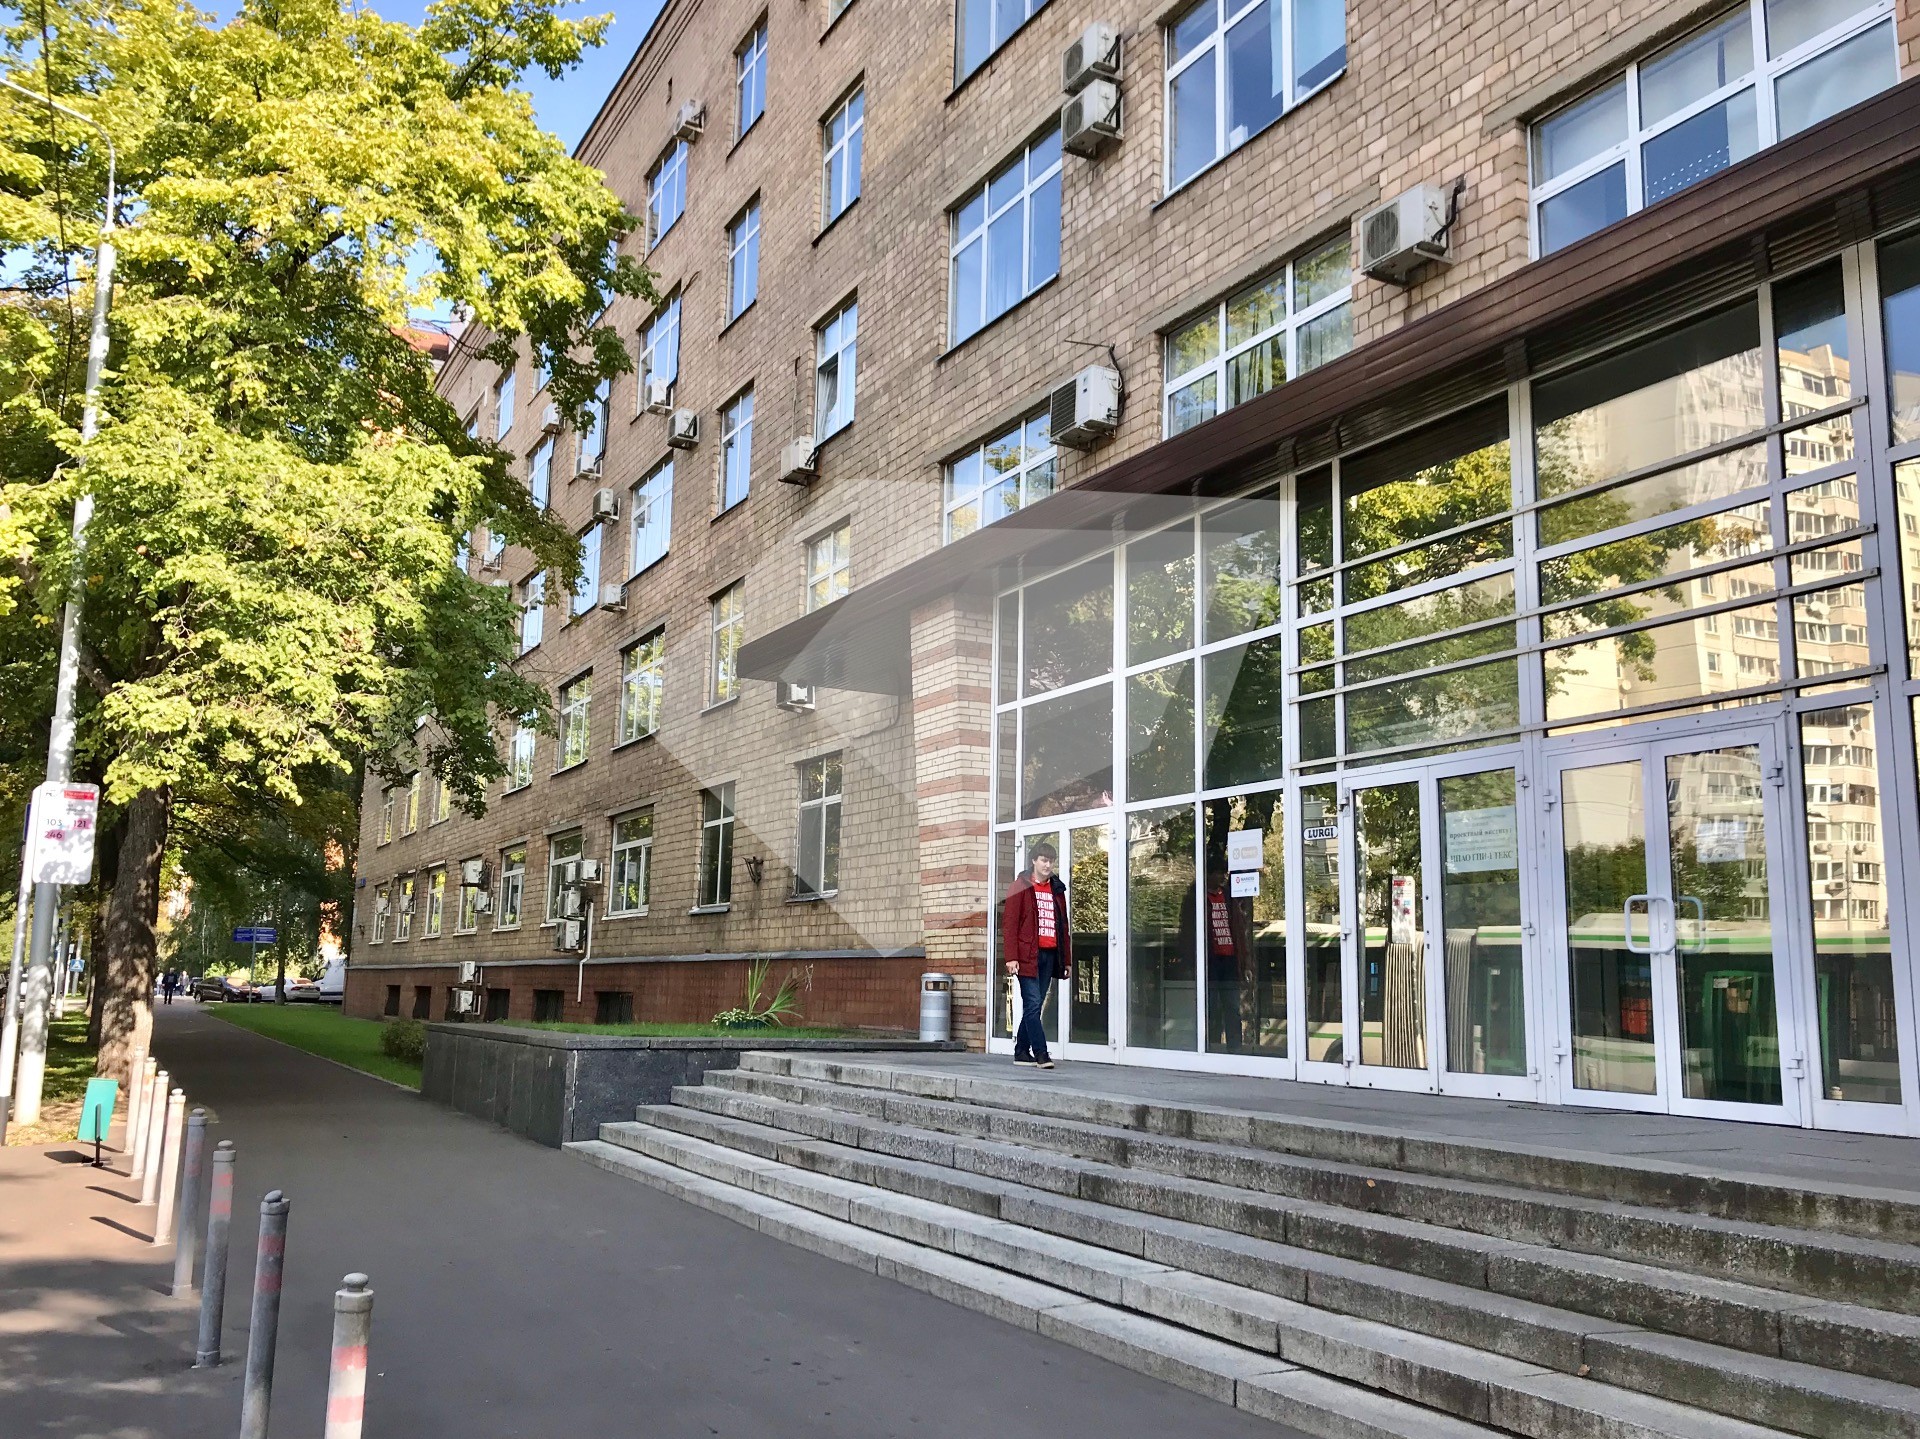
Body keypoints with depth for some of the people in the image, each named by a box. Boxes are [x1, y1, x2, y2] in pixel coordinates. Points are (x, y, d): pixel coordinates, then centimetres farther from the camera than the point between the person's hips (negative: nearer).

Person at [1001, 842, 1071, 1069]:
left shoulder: (1057, 890, 17)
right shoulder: (1022, 887, 0)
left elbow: (1064, 926, 18)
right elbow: (1009, 923, -6)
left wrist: (1067, 960, 14)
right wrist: (1011, 957, -14)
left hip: (1050, 956, 5)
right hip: (1028, 955, -5)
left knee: (1035, 1006, 8)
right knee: (1033, 1004, -9)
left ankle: (1021, 1052, 16)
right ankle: (1041, 1054, -9)